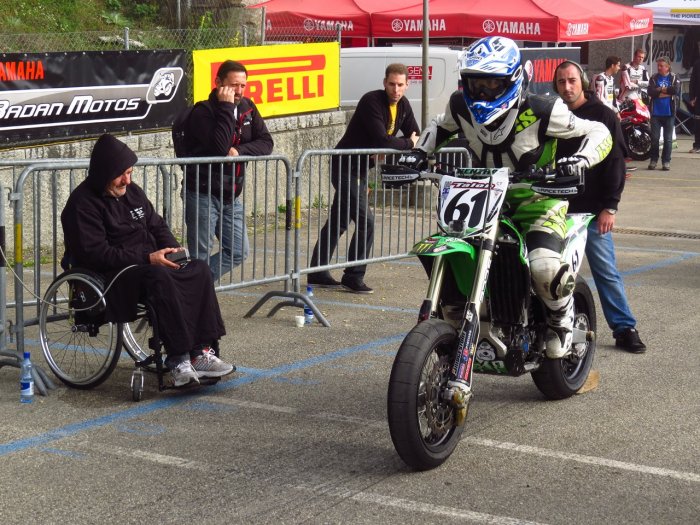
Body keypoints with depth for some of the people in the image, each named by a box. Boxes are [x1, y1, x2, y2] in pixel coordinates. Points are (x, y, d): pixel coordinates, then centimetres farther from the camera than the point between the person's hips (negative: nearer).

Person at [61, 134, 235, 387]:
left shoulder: (132, 192, 16)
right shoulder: (83, 203, -9)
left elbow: (157, 225, 23)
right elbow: (96, 254, -19)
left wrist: (172, 249, 0)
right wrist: (148, 258, -22)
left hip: (148, 264, 8)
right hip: (110, 274, -8)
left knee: (199, 269, -16)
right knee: (159, 277, -36)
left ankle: (201, 351, -21)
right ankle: (178, 359, -38)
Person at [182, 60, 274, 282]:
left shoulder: (247, 108, 7)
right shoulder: (203, 112, -13)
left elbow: (266, 143, 2)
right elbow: (220, 147, -26)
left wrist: (239, 151, -16)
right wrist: (226, 107, -22)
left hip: (231, 196, 7)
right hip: (203, 194, -7)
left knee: (238, 252, 9)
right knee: (201, 255, -3)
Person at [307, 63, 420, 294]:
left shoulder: (402, 105, 4)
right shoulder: (372, 102, -22)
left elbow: (415, 136, 10)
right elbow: (381, 140, -30)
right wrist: (408, 143, -16)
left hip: (360, 169, 9)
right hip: (345, 167, -9)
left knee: (338, 222, 14)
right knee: (365, 221, -13)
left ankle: (317, 273, 22)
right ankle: (353, 277, -5)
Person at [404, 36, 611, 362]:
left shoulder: (539, 112, -19)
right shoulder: (461, 106, -4)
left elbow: (599, 133, -10)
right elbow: (440, 126, 22)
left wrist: (580, 160, -30)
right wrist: (420, 153, 6)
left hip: (537, 197, -5)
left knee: (544, 266, -33)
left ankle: (561, 315, 3)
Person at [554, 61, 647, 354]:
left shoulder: (602, 115, -1)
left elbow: (615, 163, -4)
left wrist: (609, 207, -11)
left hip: (592, 209, -4)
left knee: (606, 271, -3)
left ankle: (624, 328, 3)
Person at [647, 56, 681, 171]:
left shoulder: (674, 78, 3)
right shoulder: (654, 78, 6)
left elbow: (676, 90, -16)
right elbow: (650, 91, -10)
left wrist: (659, 90, -10)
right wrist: (667, 91, -13)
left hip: (669, 113, -1)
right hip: (656, 112, 1)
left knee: (668, 139, 2)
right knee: (654, 138, 1)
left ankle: (666, 161, 8)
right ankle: (653, 159, 11)